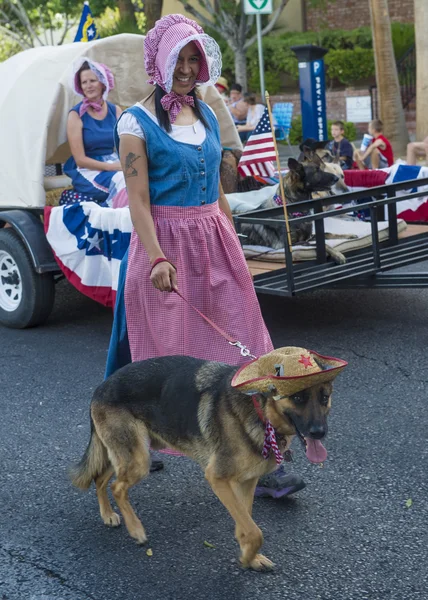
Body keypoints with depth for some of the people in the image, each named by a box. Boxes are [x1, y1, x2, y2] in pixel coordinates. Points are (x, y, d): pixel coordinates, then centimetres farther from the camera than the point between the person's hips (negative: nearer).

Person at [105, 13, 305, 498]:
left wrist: (232, 240, 16)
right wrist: (156, 258, -22)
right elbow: (138, 198, -13)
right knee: (166, 353, 6)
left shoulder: (206, 116, 12)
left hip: (215, 242, 5)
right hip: (166, 243, -5)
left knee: (239, 345, 0)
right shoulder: (137, 122, -6)